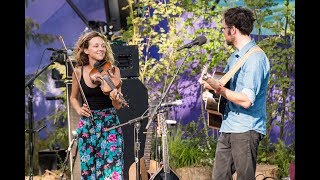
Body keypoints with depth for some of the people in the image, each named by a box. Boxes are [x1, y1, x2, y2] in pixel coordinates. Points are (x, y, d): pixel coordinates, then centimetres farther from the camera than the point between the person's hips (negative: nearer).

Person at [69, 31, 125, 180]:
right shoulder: (79, 71, 0)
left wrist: (115, 98, -31)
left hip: (109, 124, -2)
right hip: (86, 125, 2)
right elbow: (73, 98, 16)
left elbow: (118, 106, -9)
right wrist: (79, 110, -4)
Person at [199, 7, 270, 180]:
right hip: (227, 129, 9)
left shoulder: (255, 58, -16)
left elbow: (246, 100, -23)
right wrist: (211, 90, 6)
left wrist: (218, 88, -16)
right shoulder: (235, 56, 16)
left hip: (245, 130, -9)